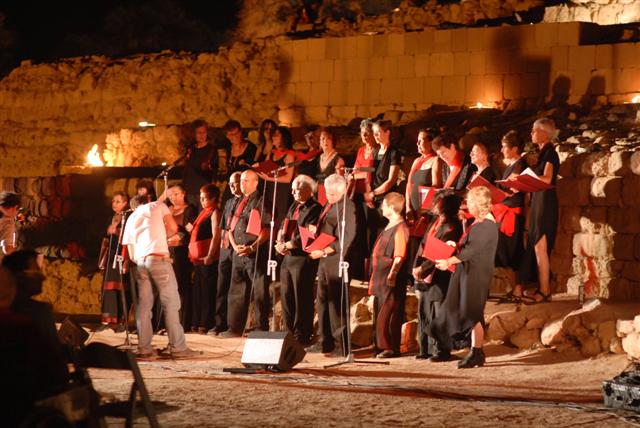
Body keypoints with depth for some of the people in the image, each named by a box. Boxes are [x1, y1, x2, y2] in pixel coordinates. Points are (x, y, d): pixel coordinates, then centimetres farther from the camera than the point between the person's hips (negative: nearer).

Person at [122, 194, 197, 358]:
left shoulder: (131, 219, 25)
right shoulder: (157, 206, 15)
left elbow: (131, 254, 19)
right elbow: (173, 228, 6)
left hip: (139, 260, 4)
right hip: (158, 257, -4)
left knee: (143, 305, 8)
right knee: (171, 302, -2)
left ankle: (144, 348, 5)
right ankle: (177, 347, -5)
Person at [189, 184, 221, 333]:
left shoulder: (214, 213, -6)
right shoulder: (203, 213, 20)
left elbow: (216, 235, -15)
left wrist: (210, 256, -21)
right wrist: (193, 254, 16)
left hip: (207, 259, -9)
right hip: (198, 258, 9)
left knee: (207, 292, -6)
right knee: (198, 291, 11)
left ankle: (206, 324, -4)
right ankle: (196, 323, 16)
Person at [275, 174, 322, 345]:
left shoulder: (314, 209, -10)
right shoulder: (293, 207, 18)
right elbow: (283, 227, 17)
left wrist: (286, 245, -12)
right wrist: (280, 243, -3)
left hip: (303, 259, -8)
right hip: (288, 257, 9)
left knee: (301, 298, -4)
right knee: (286, 296, 10)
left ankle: (301, 336, 1)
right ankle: (289, 332, 18)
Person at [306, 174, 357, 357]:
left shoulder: (346, 207, -12)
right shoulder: (329, 205, 18)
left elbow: (345, 238, -19)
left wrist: (324, 251, -23)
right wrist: (316, 230, 9)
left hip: (336, 260, -10)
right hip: (325, 259, 10)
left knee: (336, 302, -6)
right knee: (322, 300, 12)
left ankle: (341, 345, -1)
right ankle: (325, 342, 19)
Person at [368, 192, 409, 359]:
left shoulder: (400, 228, -15)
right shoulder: (389, 226, 15)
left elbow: (400, 256, -21)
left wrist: (392, 275, -25)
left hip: (391, 280, -10)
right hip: (381, 278, 10)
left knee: (387, 315, -7)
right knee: (380, 313, 13)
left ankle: (392, 348, -3)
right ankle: (382, 345, 20)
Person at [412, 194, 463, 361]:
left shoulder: (452, 227, -11)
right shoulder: (435, 223, 16)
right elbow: (423, 245, 15)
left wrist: (423, 268, -14)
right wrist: (416, 266, 3)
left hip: (439, 277, -9)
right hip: (425, 278, 9)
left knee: (438, 315, -5)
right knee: (424, 313, 11)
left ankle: (441, 350, 1)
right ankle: (426, 350, 18)